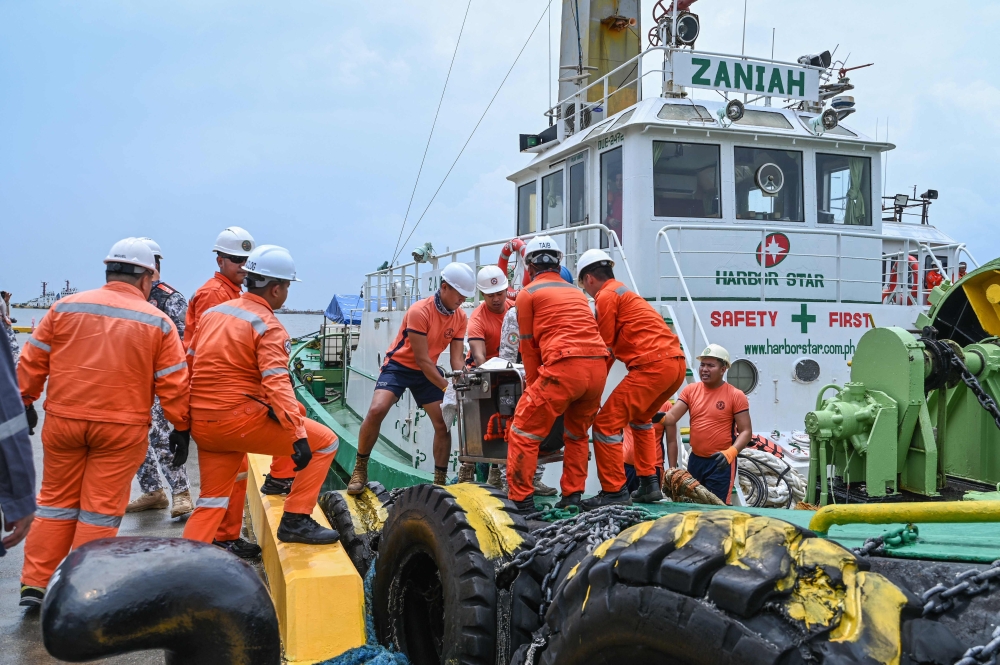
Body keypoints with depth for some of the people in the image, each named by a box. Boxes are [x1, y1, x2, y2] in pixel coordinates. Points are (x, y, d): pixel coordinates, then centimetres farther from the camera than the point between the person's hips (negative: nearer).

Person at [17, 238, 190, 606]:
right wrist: (181, 427, 5)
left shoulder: (65, 307, 3)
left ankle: (35, 584, 21)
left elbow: (32, 361, 6)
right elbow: (172, 384, -4)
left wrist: (25, 401, 20)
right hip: (121, 429, -2)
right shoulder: (159, 323, -4)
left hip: (62, 421, 3)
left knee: (56, 501, 17)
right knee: (100, 511, 6)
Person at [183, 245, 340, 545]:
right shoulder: (268, 326, -9)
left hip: (201, 423, 8)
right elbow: (277, 384, -22)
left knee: (213, 498, 21)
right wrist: (298, 436, -27)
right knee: (324, 442, 2)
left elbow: (188, 365, 17)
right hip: (240, 419, -8)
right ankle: (296, 521, 3)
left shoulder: (213, 312, 14)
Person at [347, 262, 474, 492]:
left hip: (427, 371, 6)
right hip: (399, 365, -6)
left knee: (444, 423, -1)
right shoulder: (419, 311, -26)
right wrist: (448, 389, -26)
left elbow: (457, 359, -6)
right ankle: (360, 470, -7)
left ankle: (440, 481, 12)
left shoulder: (460, 317, -7)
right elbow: (422, 359, -26)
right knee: (376, 411, -25)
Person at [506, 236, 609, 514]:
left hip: (564, 368, -6)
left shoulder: (528, 293, 10)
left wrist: (533, 385, 22)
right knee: (577, 434, 25)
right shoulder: (577, 292, 27)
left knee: (523, 433, 4)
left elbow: (528, 347, 10)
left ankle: (521, 499, 0)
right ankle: (572, 497, 23)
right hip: (598, 367, 6)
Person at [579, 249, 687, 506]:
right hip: (677, 362, 10)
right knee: (640, 418, 29)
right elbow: (617, 345, 24)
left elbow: (606, 348, -4)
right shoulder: (625, 292, 26)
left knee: (606, 424, -5)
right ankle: (649, 484, 27)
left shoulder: (606, 295, -2)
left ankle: (614, 492, -1)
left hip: (652, 364, -10)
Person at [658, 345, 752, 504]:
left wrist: (731, 452, -26)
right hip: (695, 460, 5)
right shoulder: (690, 390, 3)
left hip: (721, 462, -5)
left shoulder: (735, 395, -8)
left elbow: (746, 431, -9)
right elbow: (671, 417, -4)